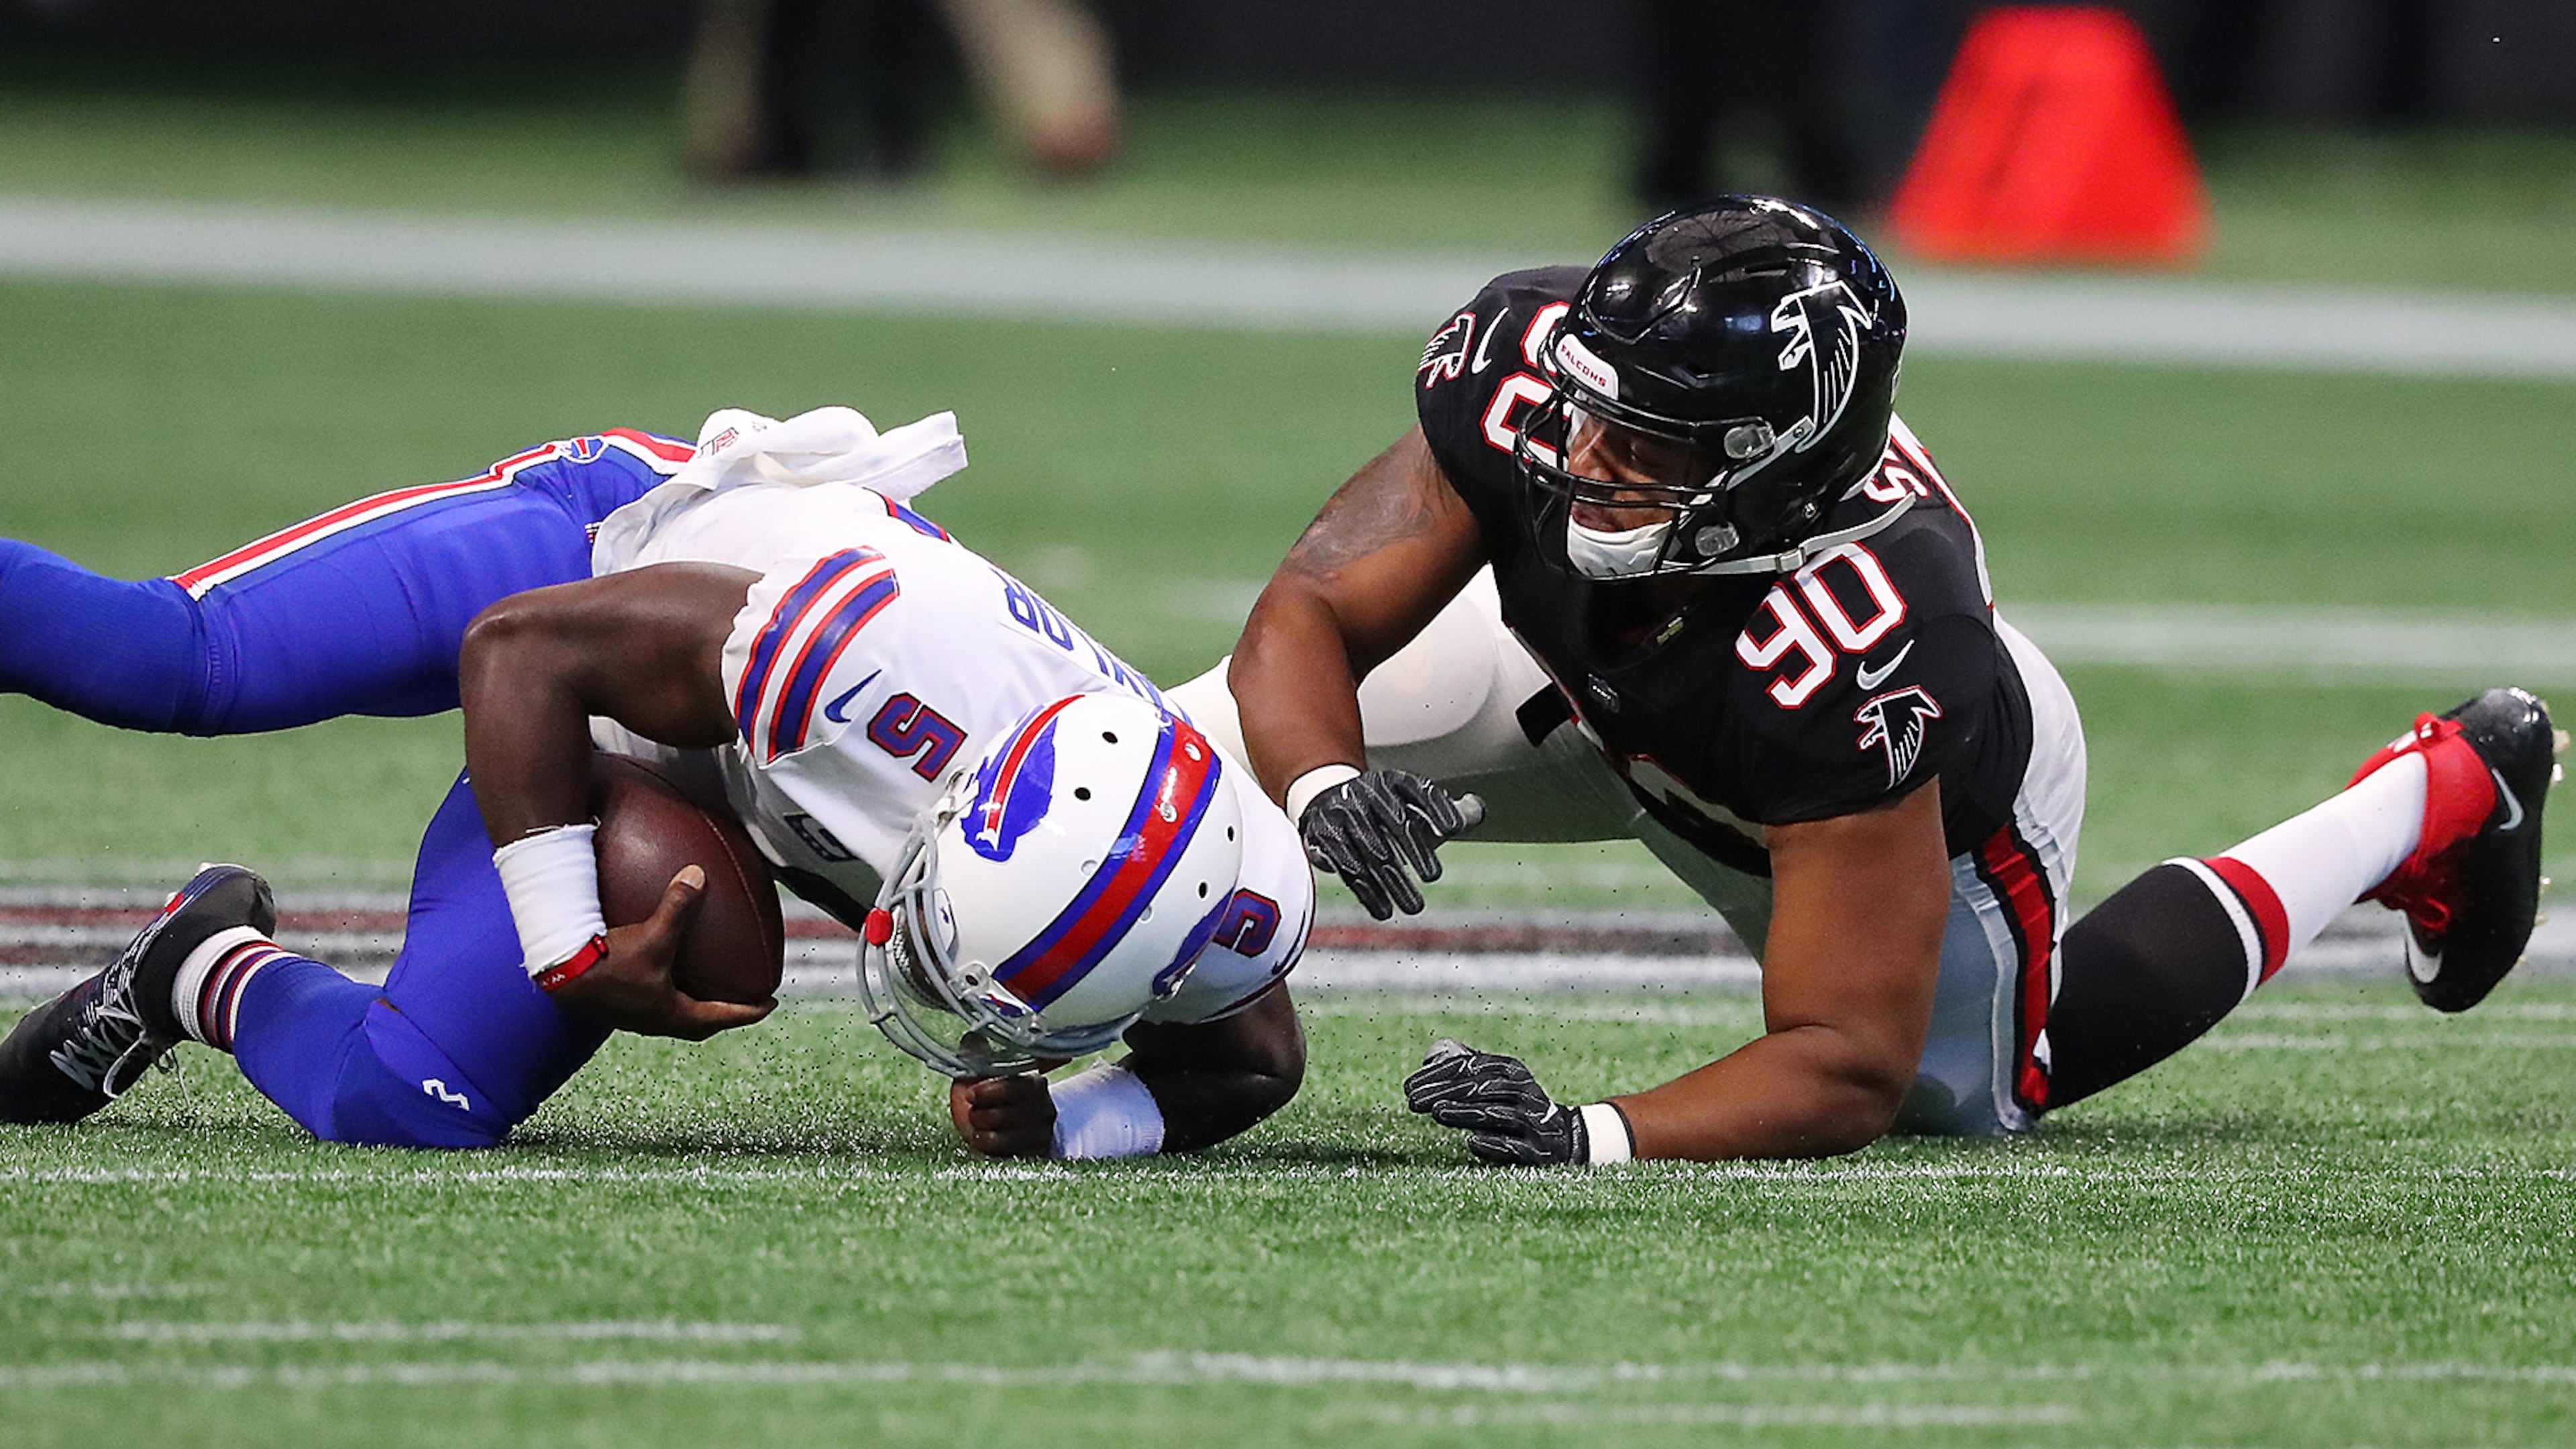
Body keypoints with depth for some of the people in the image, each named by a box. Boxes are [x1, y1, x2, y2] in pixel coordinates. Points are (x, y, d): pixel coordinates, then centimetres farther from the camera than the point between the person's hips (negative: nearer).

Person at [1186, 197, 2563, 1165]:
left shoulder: (1855, 662, -49)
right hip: (1596, 689, 3)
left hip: (1929, 804, -3)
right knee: (1210, 749, -13)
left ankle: (2437, 799, 38)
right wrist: (1325, 793, -53)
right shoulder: (1519, 371, -40)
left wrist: (1593, 1141, -59)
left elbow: (1852, 1065, -43)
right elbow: (1306, 619, -30)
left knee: (1979, 1079, 27)